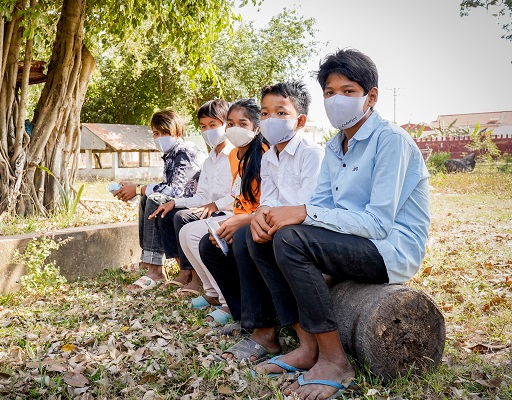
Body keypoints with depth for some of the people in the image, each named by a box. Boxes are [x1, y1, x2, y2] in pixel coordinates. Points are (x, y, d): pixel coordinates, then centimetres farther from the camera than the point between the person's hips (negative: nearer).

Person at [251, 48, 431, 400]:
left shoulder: (391, 140, -15)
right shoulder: (335, 146, 11)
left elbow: (378, 223, -23)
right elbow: (319, 205, 6)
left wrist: (304, 213, -26)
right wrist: (274, 214, -14)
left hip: (393, 249, -8)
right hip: (353, 243, 9)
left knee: (290, 239, -27)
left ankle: (334, 361, -14)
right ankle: (308, 347, -2)